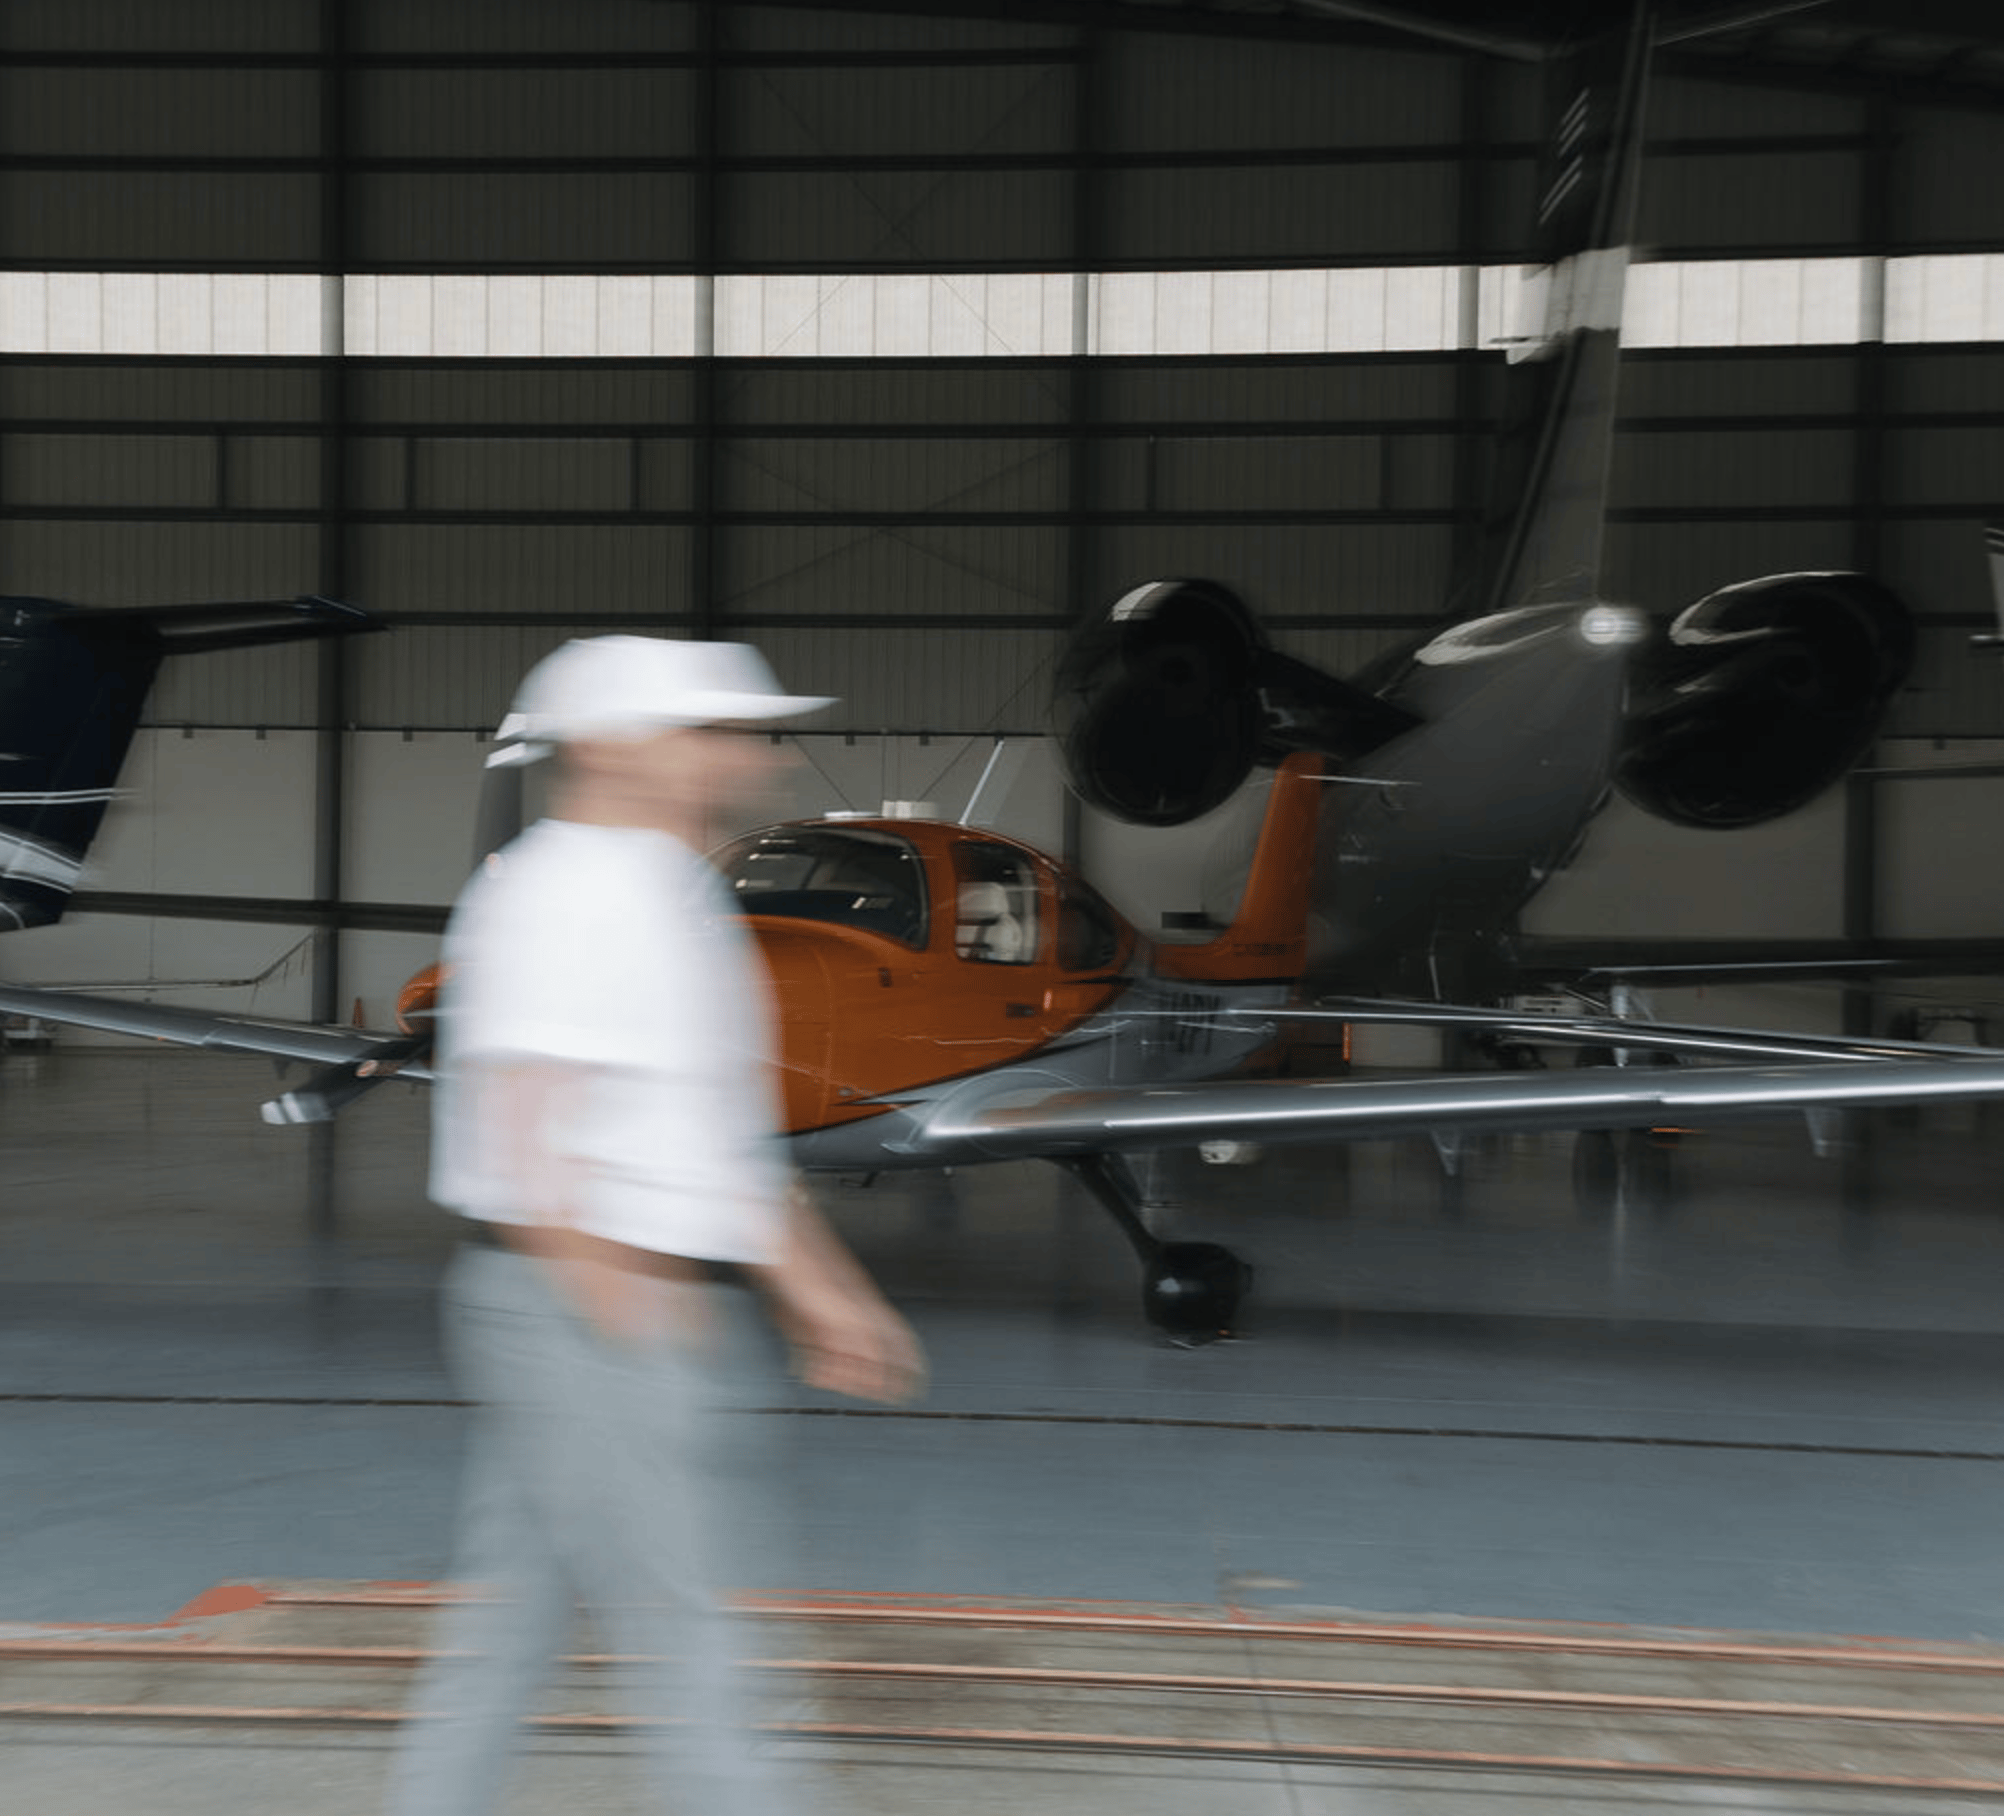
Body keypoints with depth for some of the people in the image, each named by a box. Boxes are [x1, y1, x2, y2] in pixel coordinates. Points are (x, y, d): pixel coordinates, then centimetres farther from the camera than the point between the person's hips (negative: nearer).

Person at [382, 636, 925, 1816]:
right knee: (674, 1634, -2)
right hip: (577, 1317, -9)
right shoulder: (560, 898, -14)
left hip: (646, 1318, 9)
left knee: (511, 1623, 13)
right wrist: (627, 1302, -26)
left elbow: (723, 1137, 21)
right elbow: (527, 1142, -20)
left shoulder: (671, 900, 17)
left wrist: (821, 1295, 18)